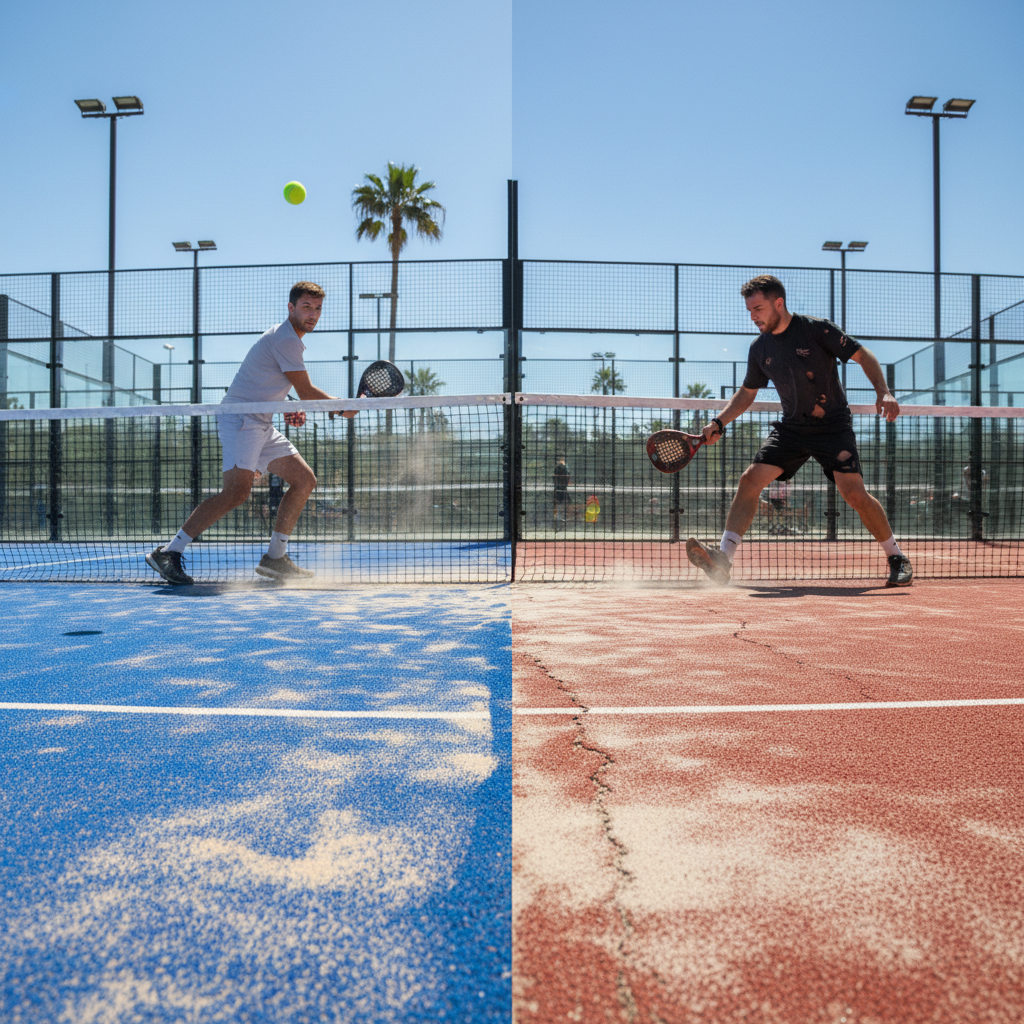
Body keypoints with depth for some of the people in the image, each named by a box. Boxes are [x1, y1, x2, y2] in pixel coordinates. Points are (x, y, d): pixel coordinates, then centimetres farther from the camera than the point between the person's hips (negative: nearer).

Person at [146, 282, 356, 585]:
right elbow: (307, 393, -12)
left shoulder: (288, 339, 21)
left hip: (260, 425, 10)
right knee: (236, 492, -23)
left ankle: (275, 557, 7)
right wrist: (343, 407, 1)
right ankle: (168, 552, -14)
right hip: (240, 419, -10)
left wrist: (287, 410, 13)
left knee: (304, 480, 5)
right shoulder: (286, 339, -11)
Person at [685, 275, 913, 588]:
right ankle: (724, 559, -16)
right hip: (791, 429, 4)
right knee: (750, 480, -13)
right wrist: (719, 422, 5)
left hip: (833, 425, -4)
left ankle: (897, 557, 9)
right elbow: (747, 392, 17)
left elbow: (863, 356, -6)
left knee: (854, 493, -15)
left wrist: (883, 392, -20)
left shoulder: (817, 329, -9)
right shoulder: (759, 349, 5)